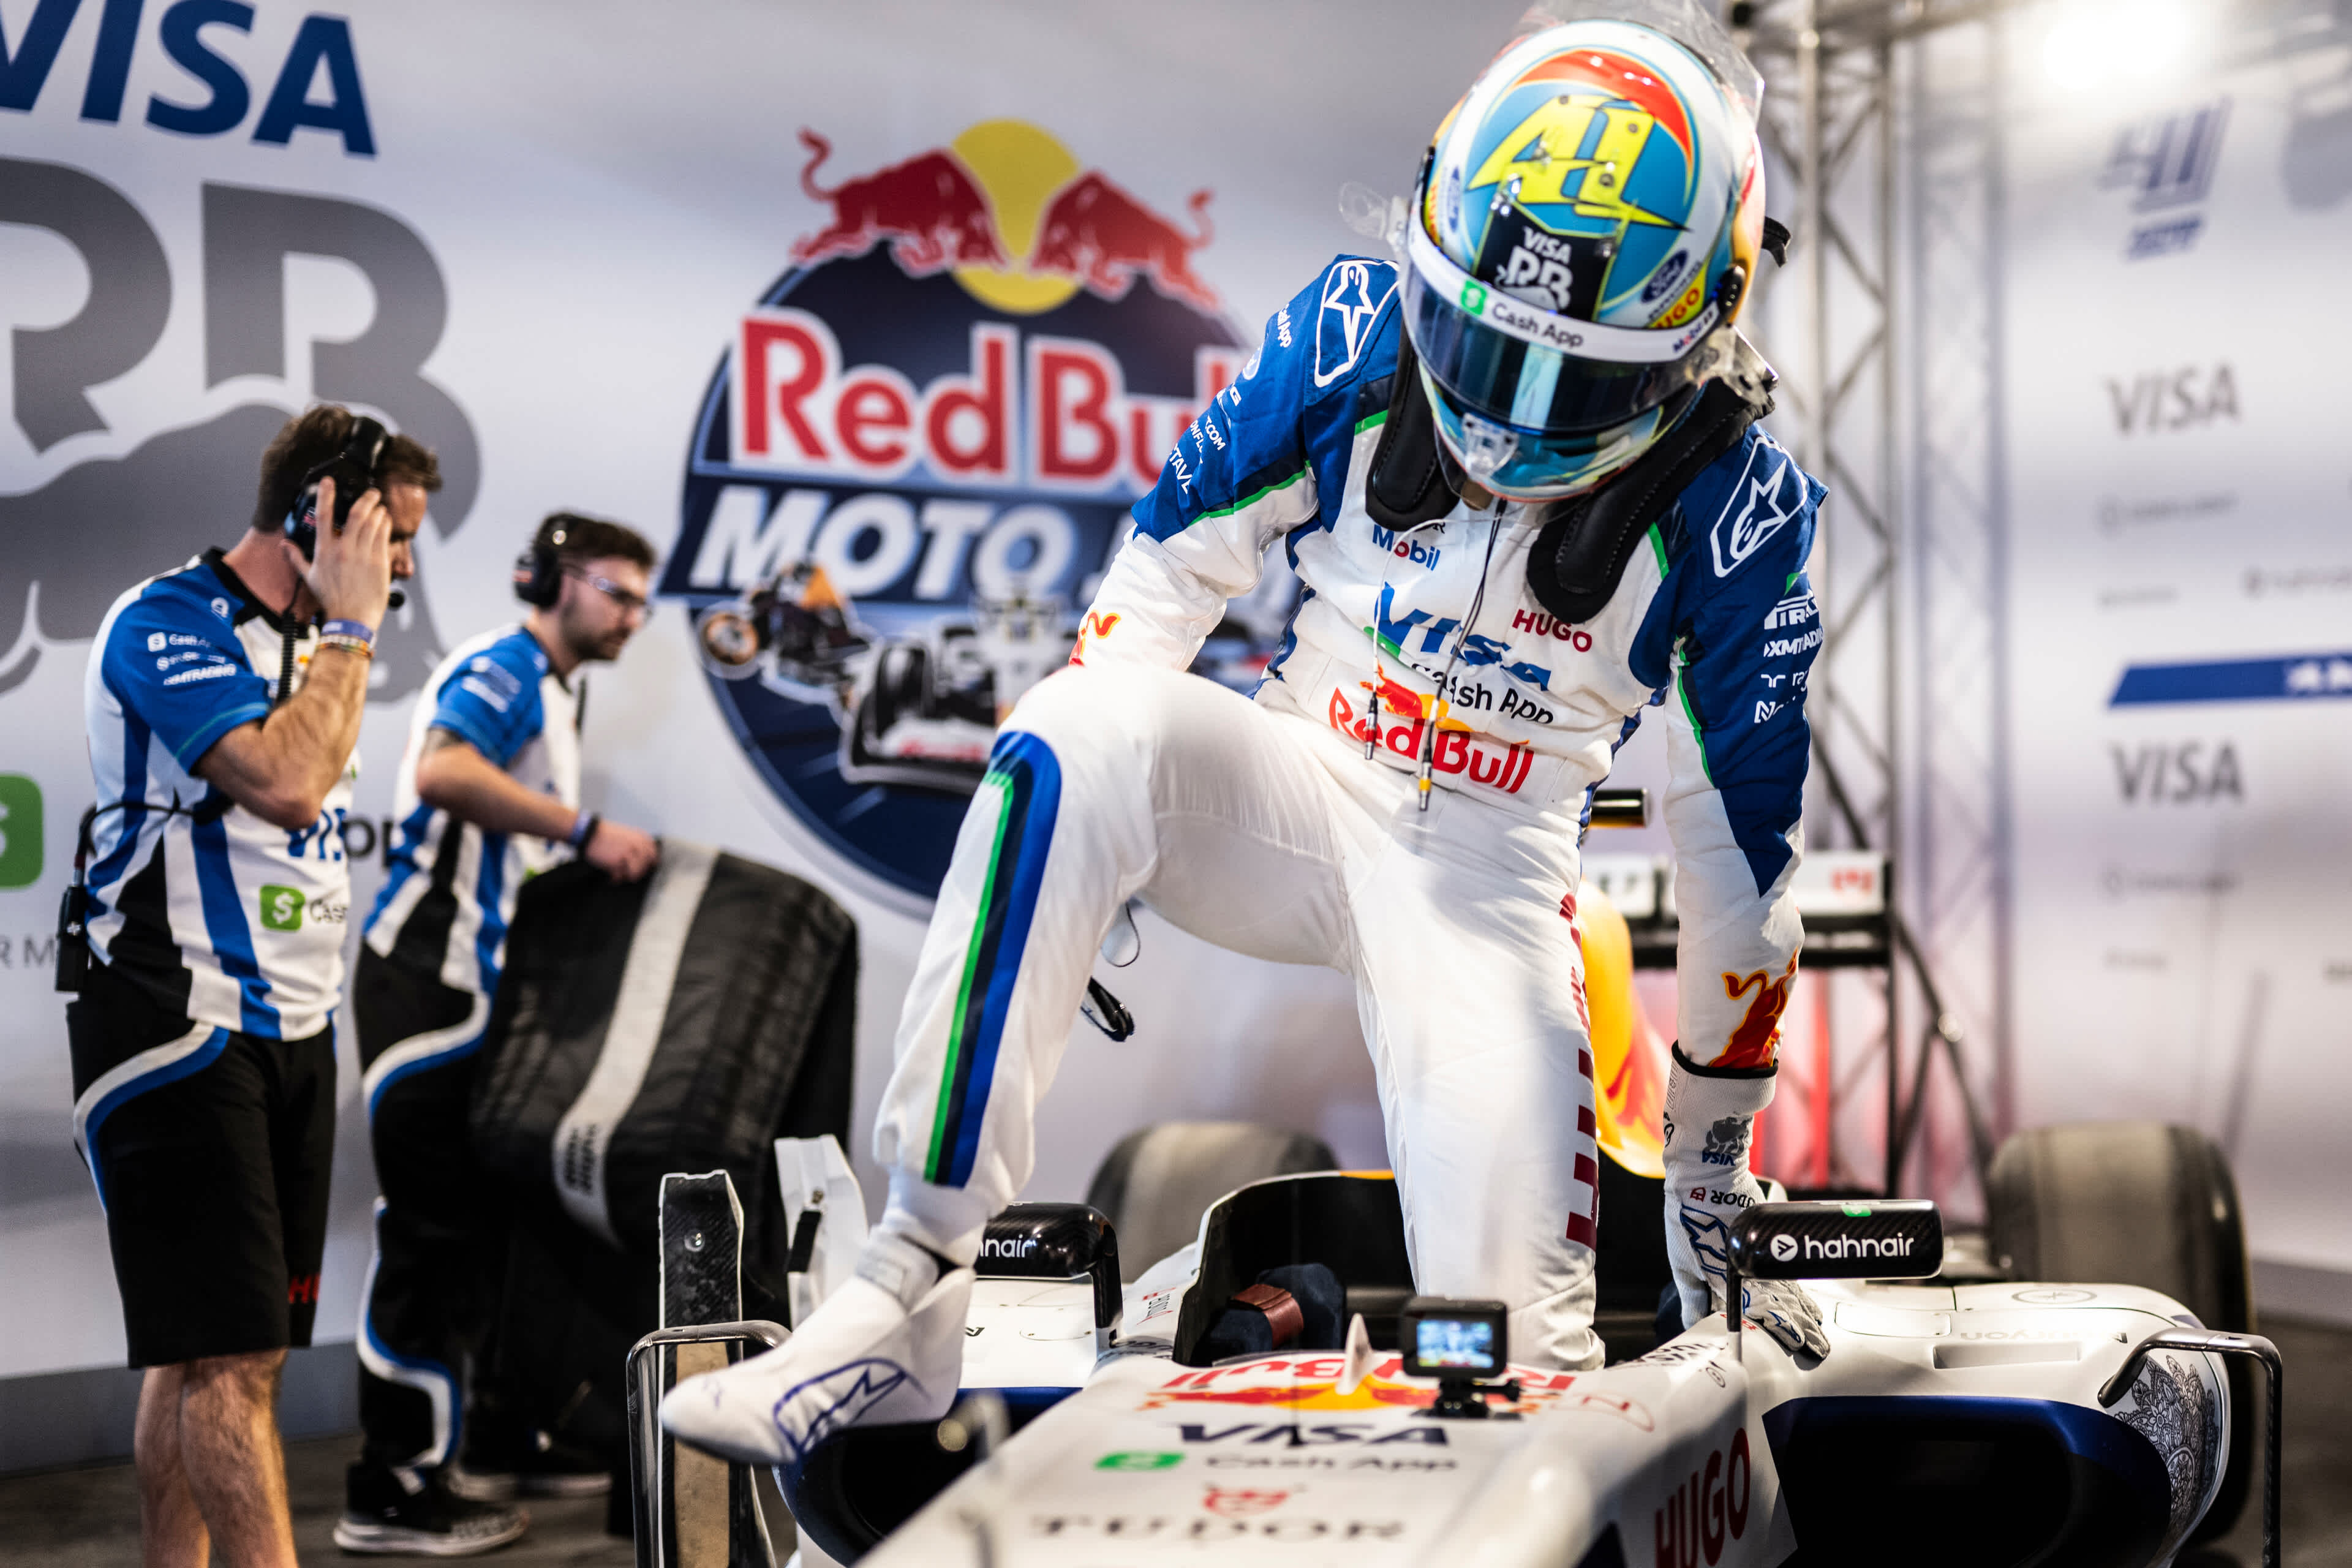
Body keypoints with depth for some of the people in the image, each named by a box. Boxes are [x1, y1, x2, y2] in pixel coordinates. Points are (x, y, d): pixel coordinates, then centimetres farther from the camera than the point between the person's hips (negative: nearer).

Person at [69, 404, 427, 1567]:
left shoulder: (303, 642, 17)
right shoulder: (168, 621, -11)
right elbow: (287, 782, -24)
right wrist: (351, 630, -13)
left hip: (291, 1033, 9)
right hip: (181, 1030, -9)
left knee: (223, 1352, 10)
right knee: (224, 1356, -11)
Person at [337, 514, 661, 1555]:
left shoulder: (553, 692, 22)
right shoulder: (503, 667, -9)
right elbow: (445, 771, -29)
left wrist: (600, 868, 13)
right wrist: (585, 830, -26)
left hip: (482, 986, 10)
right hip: (426, 976, -10)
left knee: (502, 1213, 15)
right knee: (431, 1227, -8)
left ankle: (500, 1441, 25)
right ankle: (391, 1489, -3)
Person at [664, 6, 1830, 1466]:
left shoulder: (1740, 511, -13)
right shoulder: (1354, 328, -10)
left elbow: (1739, 849, -5)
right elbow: (1172, 560, 0)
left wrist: (1716, 1154, 2)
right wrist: (1069, 860, -2)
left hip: (1490, 877, -1)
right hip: (1293, 786, 2)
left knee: (1520, 1346, -22)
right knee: (1083, 730, -36)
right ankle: (910, 1292, -33)